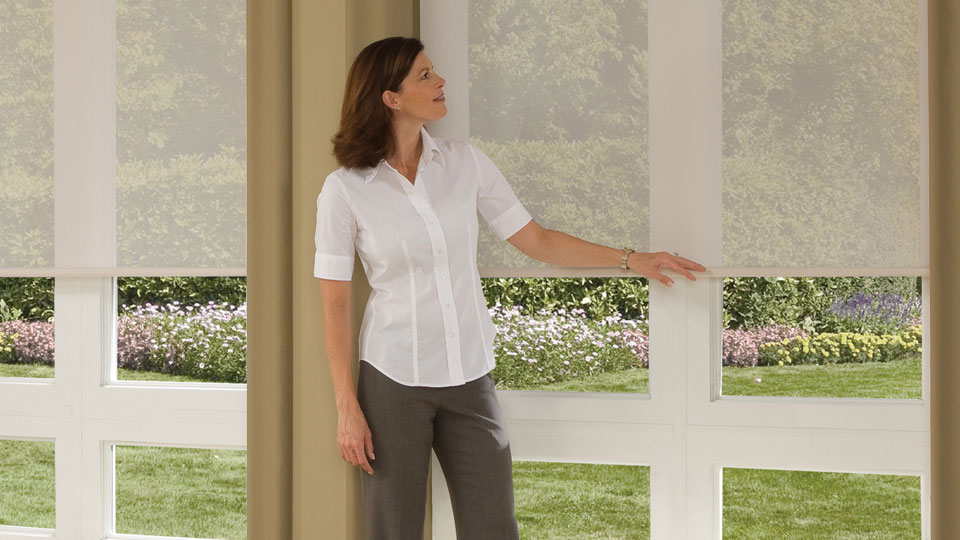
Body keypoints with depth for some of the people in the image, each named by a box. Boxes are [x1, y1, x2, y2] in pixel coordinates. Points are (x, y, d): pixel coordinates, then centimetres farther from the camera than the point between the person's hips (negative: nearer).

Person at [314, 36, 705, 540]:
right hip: (393, 379, -3)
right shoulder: (344, 189, -6)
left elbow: (535, 239, 9)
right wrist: (347, 408, -8)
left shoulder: (465, 162, 3)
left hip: (469, 376, 3)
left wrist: (631, 259, 5)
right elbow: (334, 304, -4)